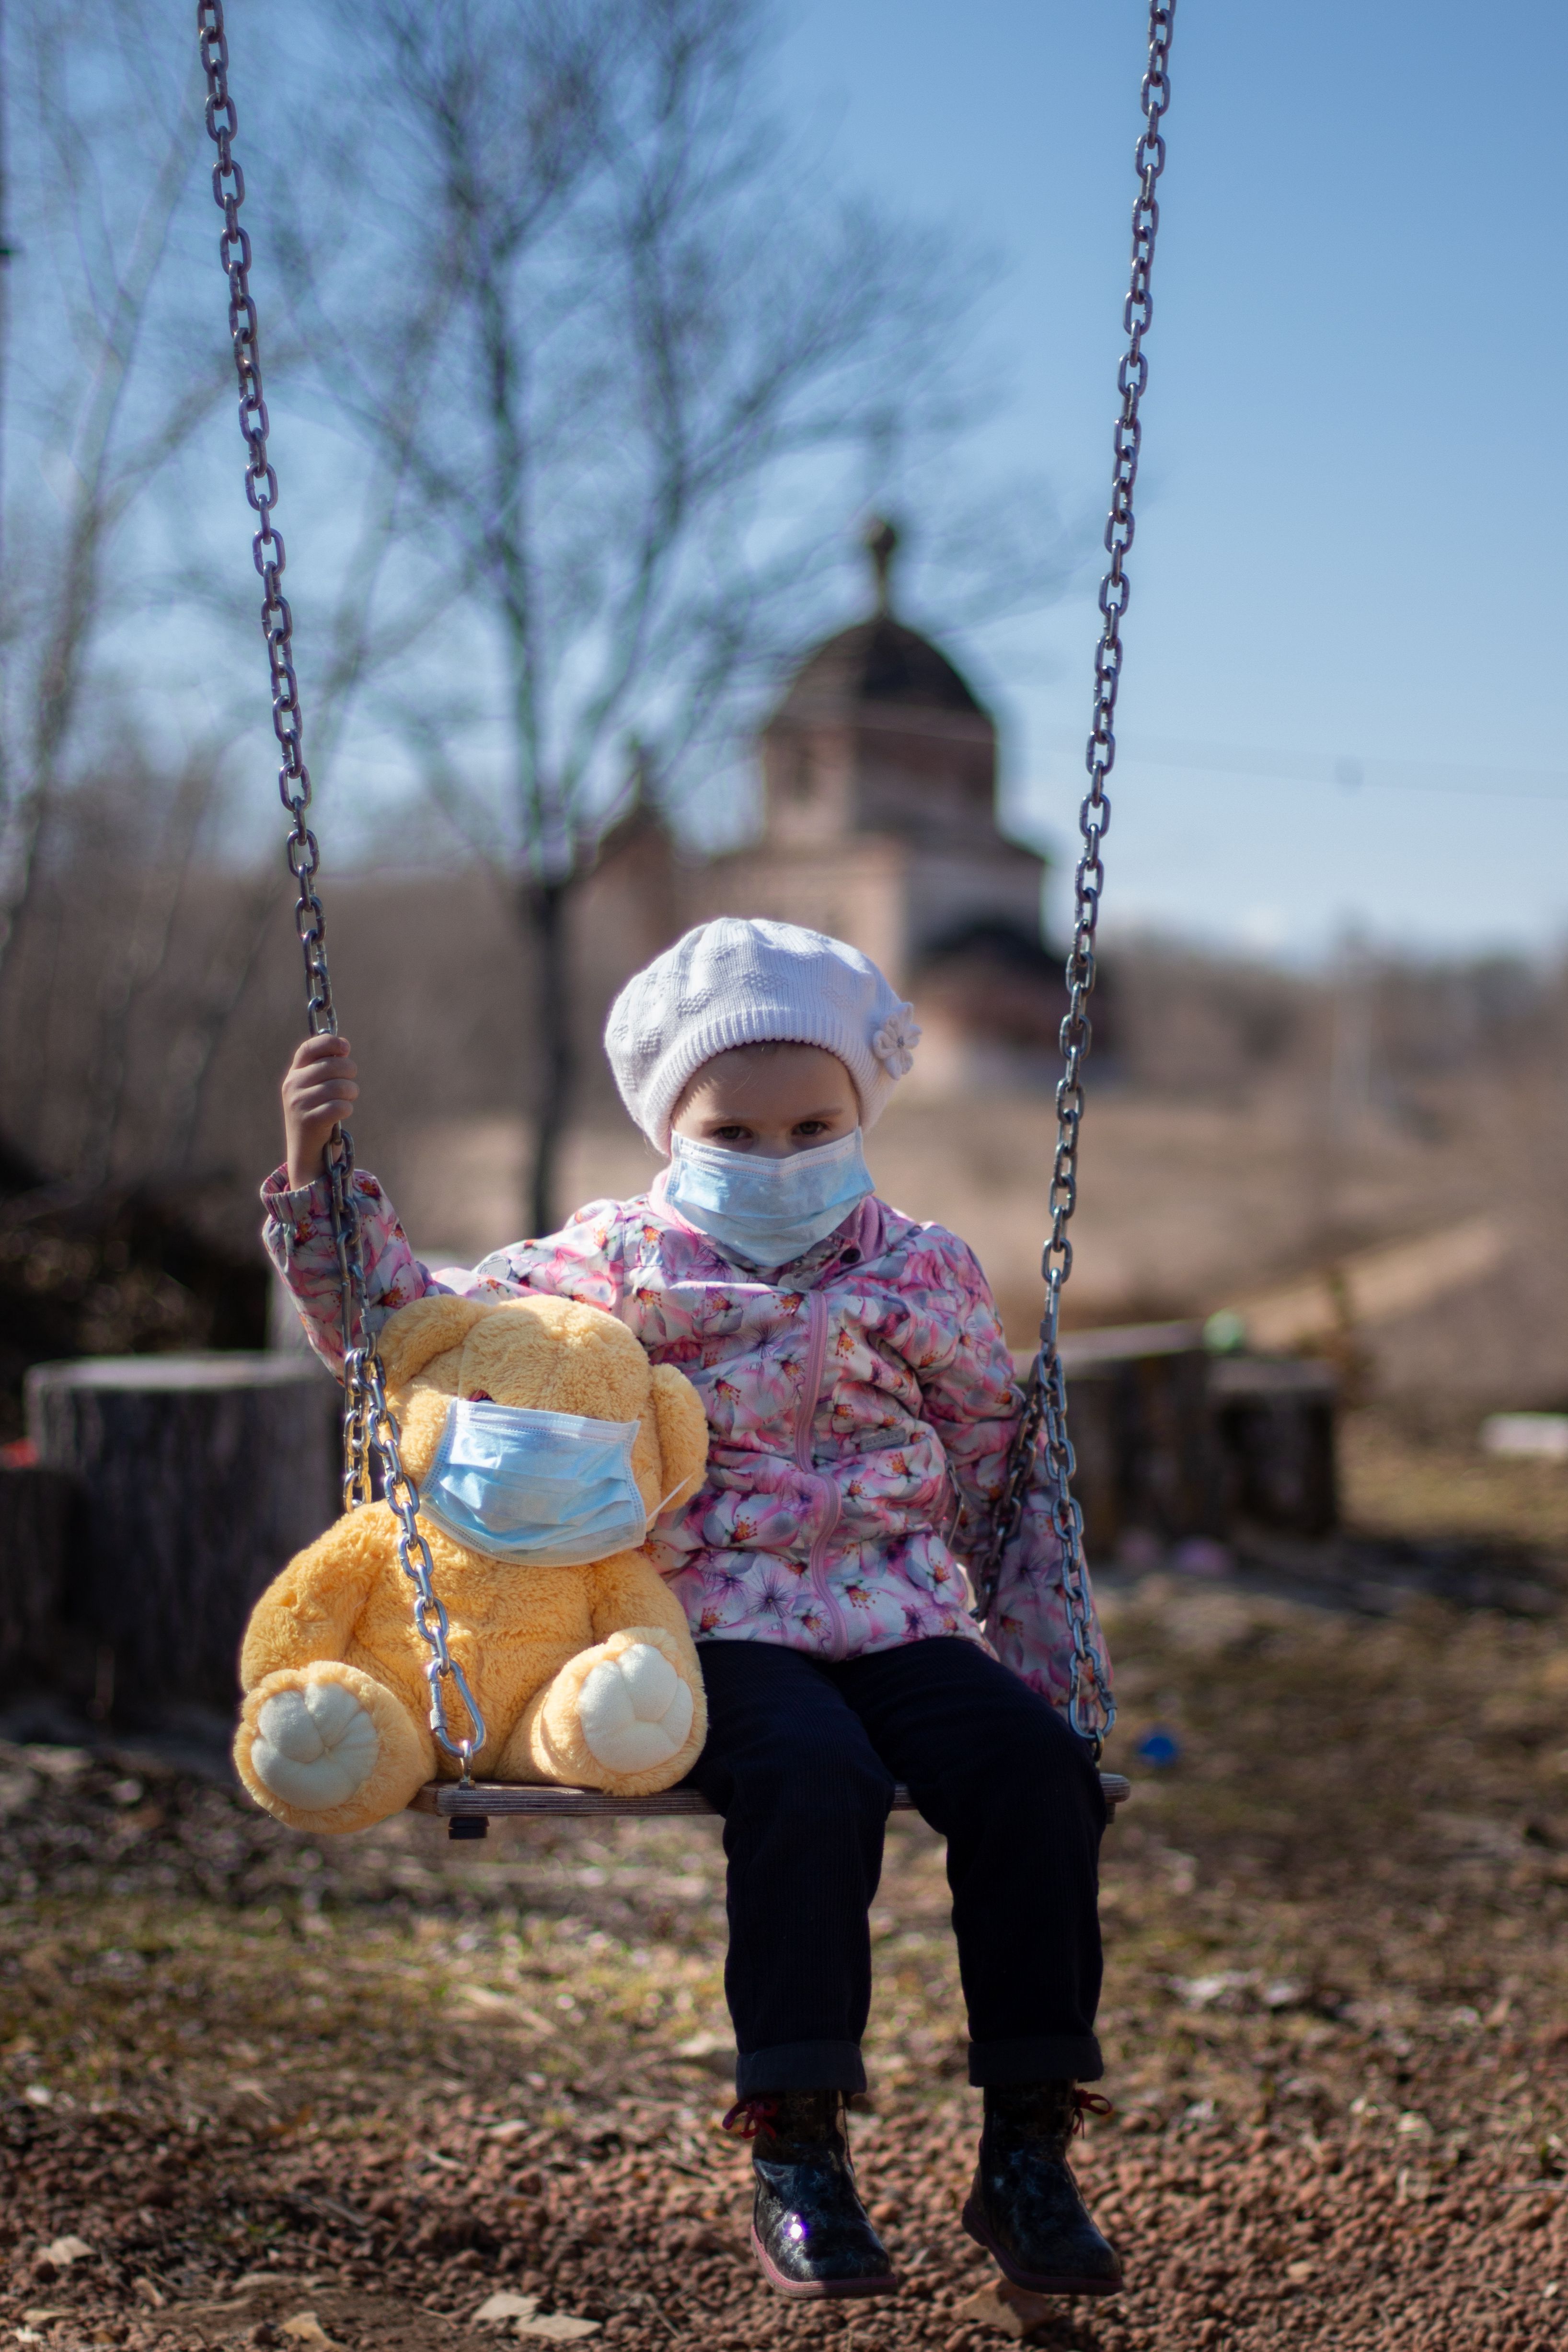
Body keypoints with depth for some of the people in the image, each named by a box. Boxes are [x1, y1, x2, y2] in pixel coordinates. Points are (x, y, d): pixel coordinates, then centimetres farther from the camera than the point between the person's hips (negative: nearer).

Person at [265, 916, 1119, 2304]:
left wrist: (1049, 1670, 11)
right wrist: (320, 1172, 1)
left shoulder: (921, 1276, 13)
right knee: (813, 1775, -35)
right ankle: (794, 2153, -22)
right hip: (712, 1636, -2)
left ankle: (1027, 2150, -12)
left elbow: (1001, 1483, 18)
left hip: (900, 1624, 3)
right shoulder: (611, 1266, 10)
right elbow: (400, 1326, 13)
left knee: (1036, 1770, -25)